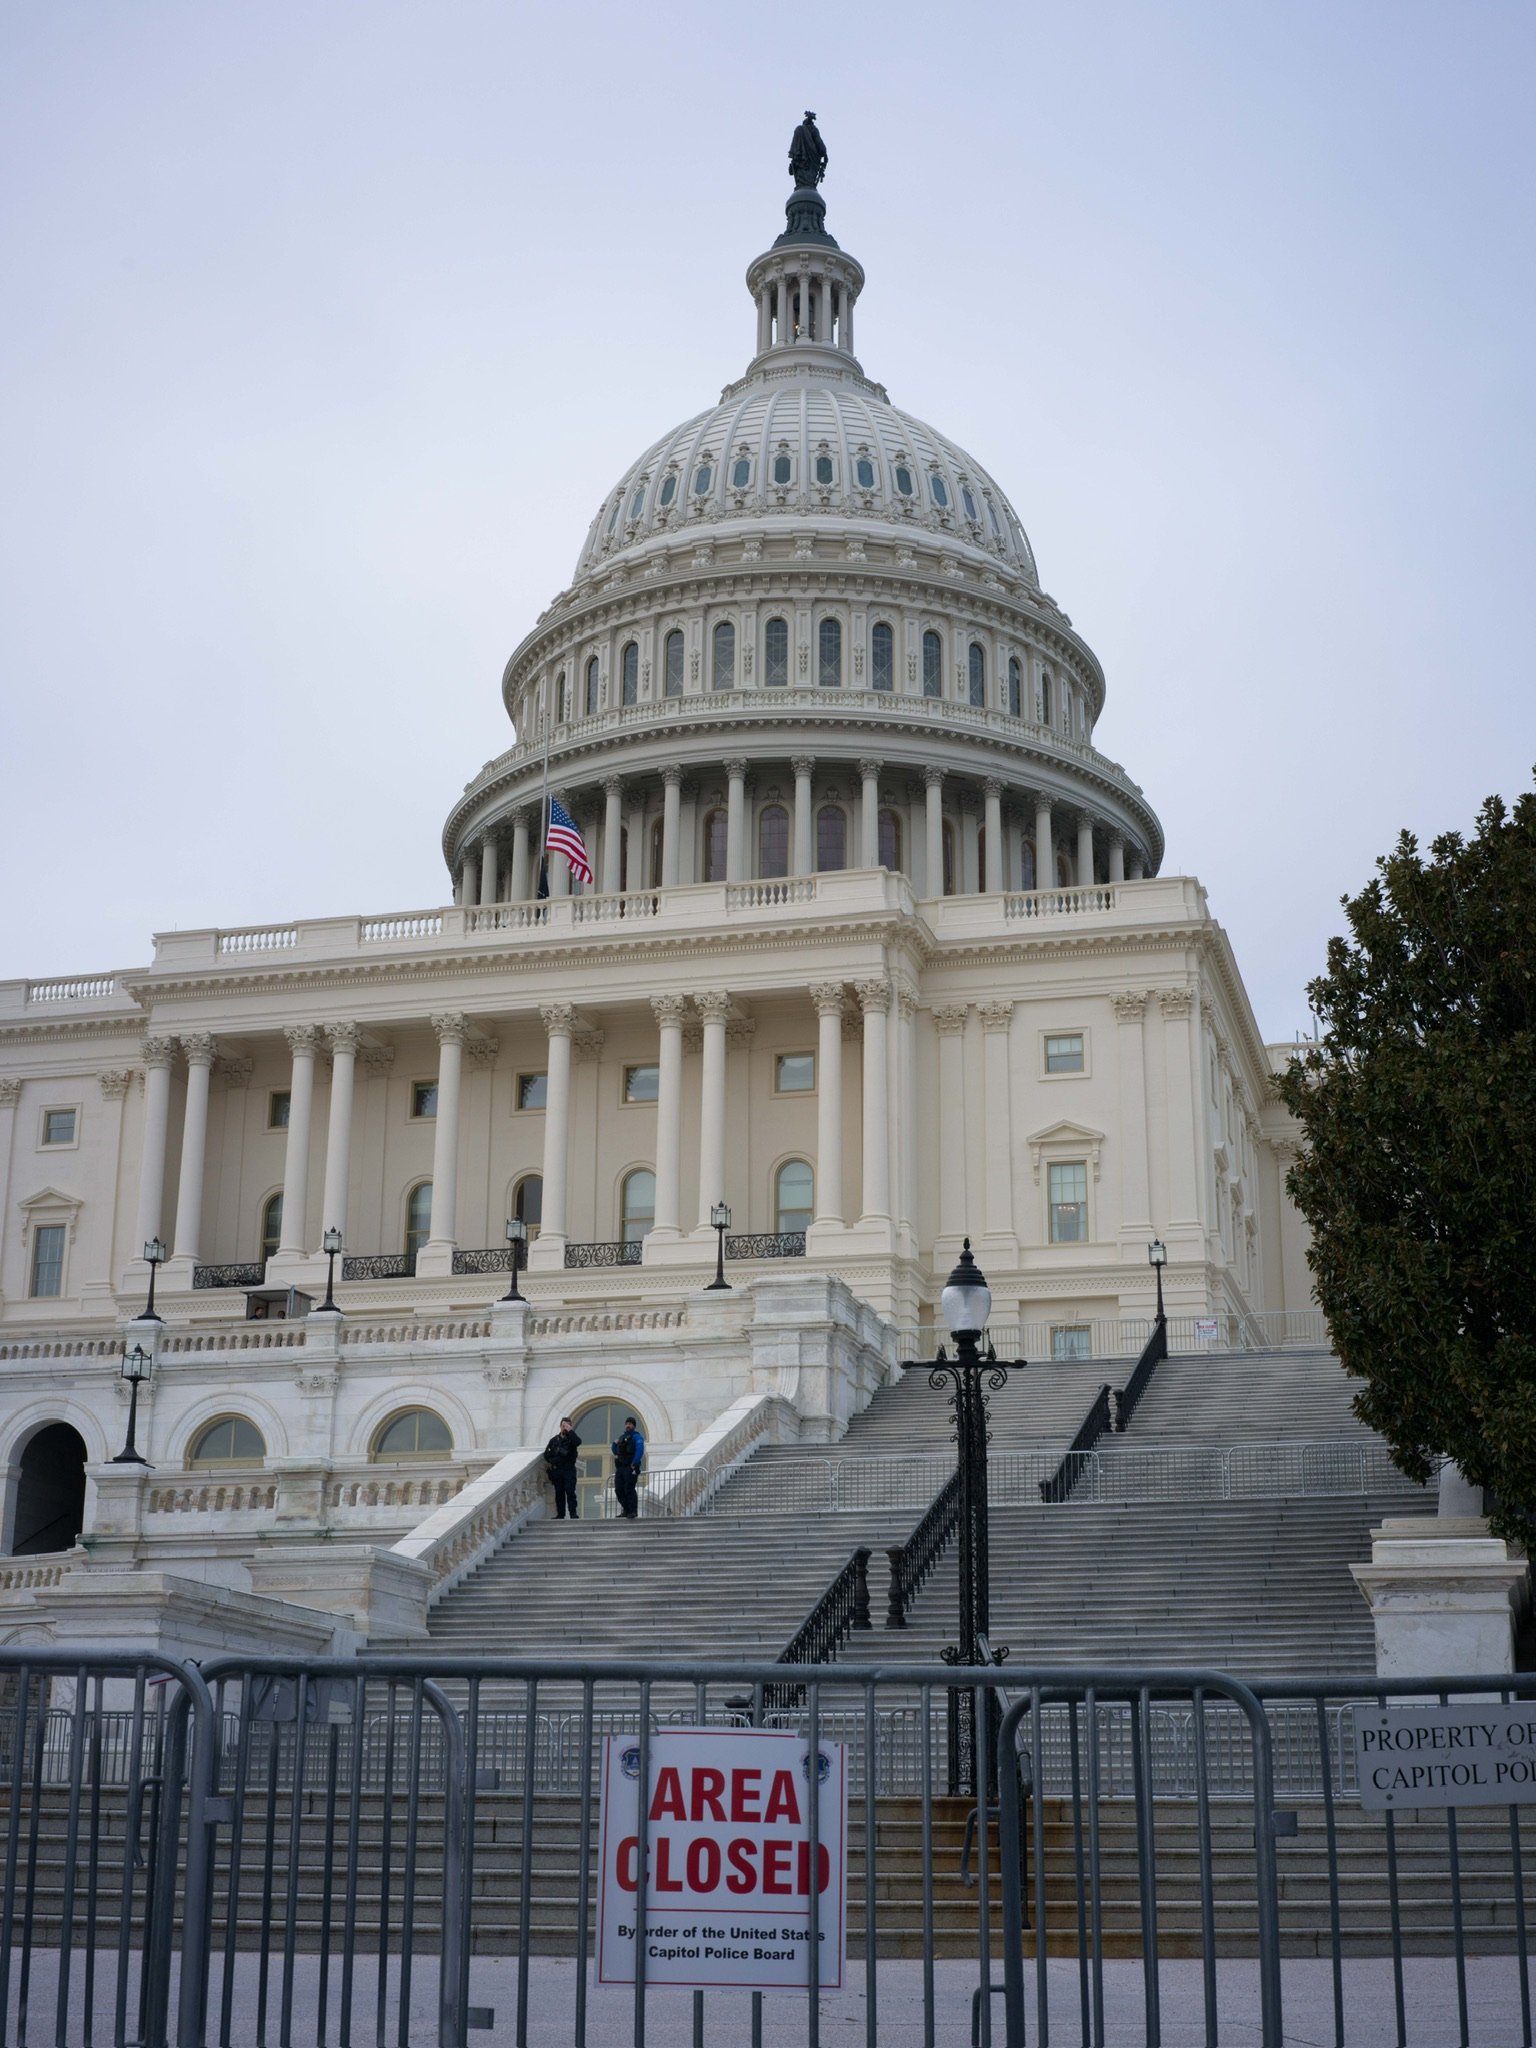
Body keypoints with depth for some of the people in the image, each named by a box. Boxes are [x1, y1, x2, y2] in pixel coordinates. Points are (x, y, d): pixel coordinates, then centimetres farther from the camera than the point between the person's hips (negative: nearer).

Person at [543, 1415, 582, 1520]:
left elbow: (578, 1442, -20)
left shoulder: (571, 1438, 5)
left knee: (570, 1492, -10)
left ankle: (573, 1513, -11)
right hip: (556, 1470, 3)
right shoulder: (554, 1440, 13)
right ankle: (560, 1514, 8)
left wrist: (570, 1431, -15)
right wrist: (551, 1462, 1)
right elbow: (546, 1454, 15)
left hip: (569, 1469, -3)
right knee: (559, 1493, 5)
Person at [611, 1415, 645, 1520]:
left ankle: (633, 1512, -8)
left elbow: (640, 1451, -16)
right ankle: (626, 1510, 17)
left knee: (629, 1490, -11)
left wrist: (634, 1464, -19)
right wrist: (615, 1444, 8)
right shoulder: (622, 1437, 21)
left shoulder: (636, 1437, -4)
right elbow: (615, 1451, 30)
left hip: (630, 1468, -8)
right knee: (619, 1490, 7)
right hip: (620, 1467, 8)